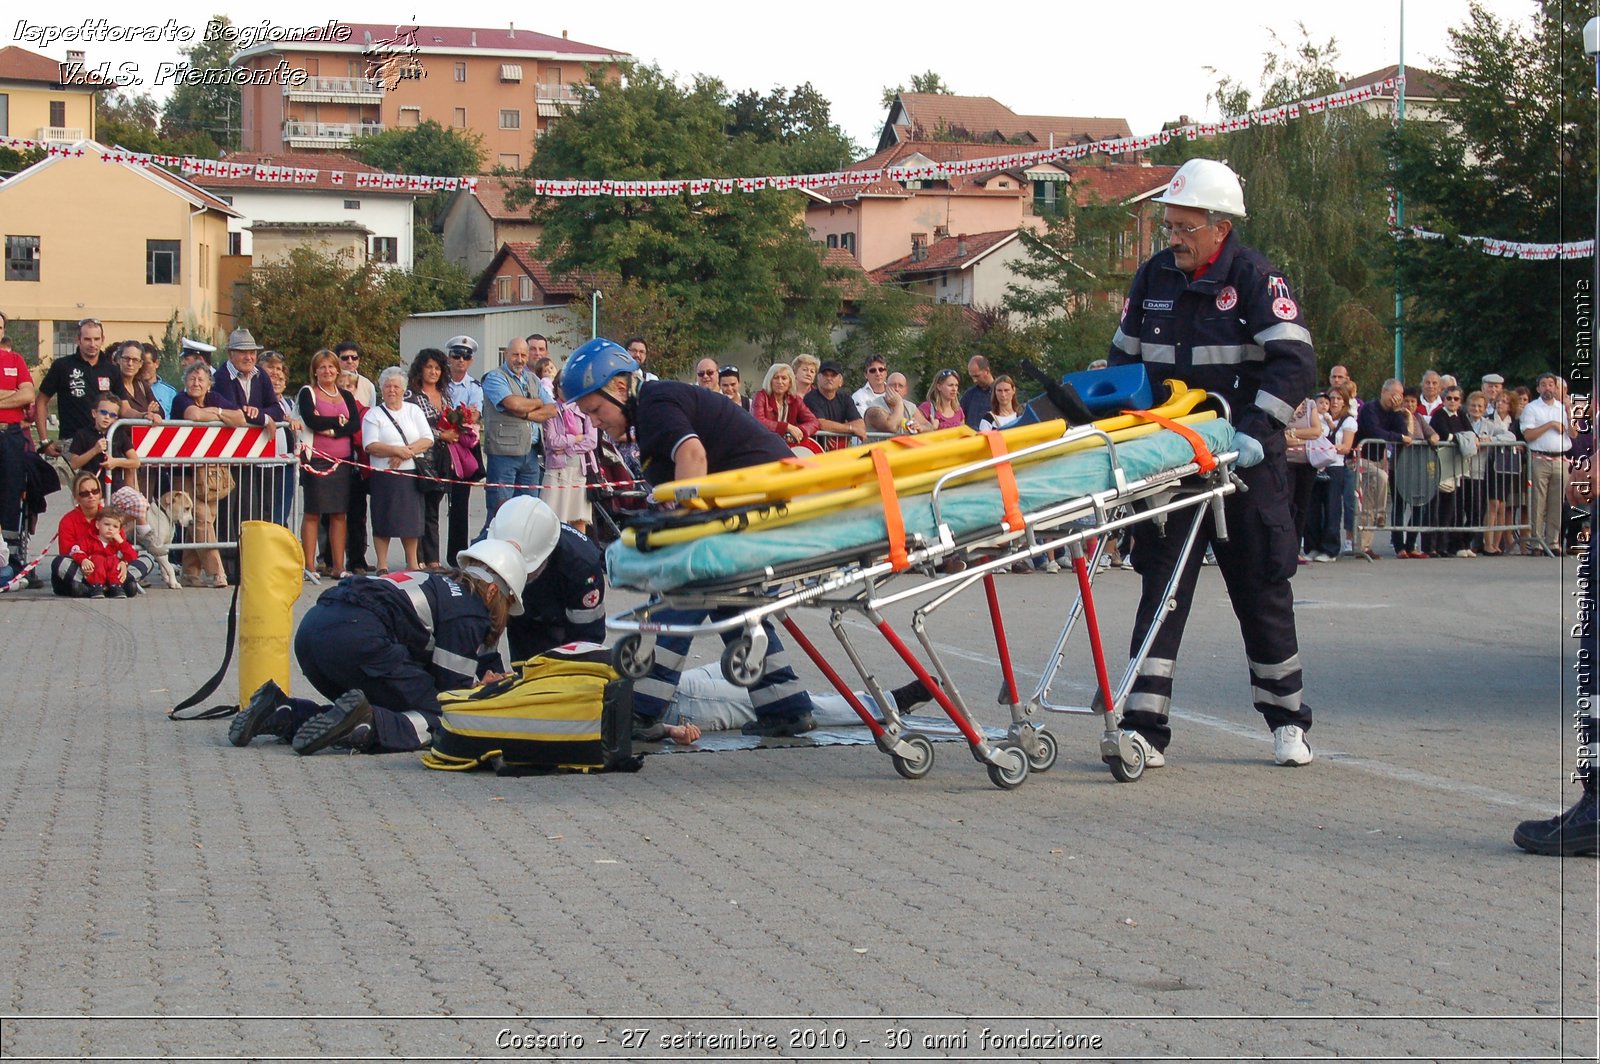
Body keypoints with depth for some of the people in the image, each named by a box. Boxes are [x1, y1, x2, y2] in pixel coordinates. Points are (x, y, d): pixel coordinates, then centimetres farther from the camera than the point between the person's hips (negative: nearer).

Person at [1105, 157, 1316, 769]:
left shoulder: (1255, 279, -9)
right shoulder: (1154, 277, 6)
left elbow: (1295, 362, -16)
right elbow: (1123, 360, 17)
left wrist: (1254, 428, -26)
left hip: (1243, 466, -3)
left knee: (1261, 590, 6)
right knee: (1161, 588, -3)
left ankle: (1287, 721, 21)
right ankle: (1145, 729, -7)